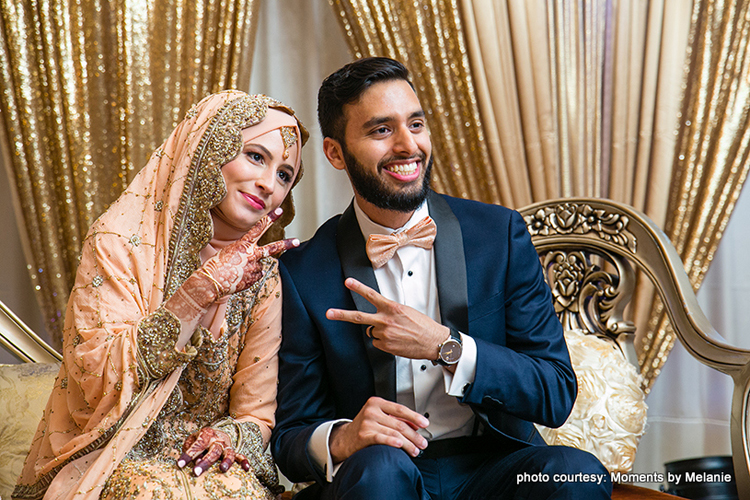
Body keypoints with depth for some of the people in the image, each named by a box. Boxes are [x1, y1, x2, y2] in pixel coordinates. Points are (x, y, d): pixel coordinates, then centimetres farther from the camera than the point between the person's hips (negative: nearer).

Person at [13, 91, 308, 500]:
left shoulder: (266, 276, 4)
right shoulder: (120, 241, -6)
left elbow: (259, 412, 6)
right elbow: (97, 374, -17)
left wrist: (232, 434, -19)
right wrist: (200, 290, -25)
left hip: (205, 459, 3)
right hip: (114, 460, -3)